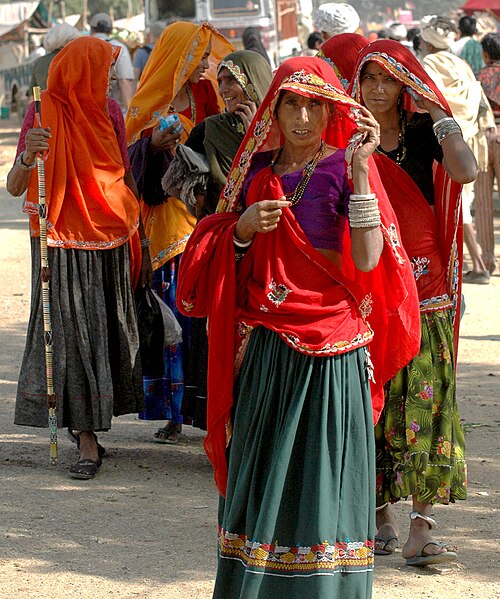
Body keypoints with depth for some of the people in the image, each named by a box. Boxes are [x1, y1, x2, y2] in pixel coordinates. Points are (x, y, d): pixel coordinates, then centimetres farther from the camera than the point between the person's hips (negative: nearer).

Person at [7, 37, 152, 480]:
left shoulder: (109, 111, 6)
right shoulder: (44, 112, -7)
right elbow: (15, 188, -11)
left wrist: (138, 237, 12)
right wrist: (28, 155, -32)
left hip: (110, 243, 5)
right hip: (63, 245, -5)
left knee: (107, 330, 7)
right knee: (72, 333, -7)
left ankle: (92, 425, 19)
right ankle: (87, 441, -7)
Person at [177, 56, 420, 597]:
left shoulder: (344, 169, -4)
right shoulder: (257, 170, 9)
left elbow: (367, 260, -17)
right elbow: (223, 262, 14)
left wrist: (360, 171, -20)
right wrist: (242, 230, -7)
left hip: (328, 349, -4)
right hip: (264, 346, 4)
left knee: (321, 470, -2)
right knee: (260, 468, 8)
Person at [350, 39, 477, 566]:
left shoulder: (423, 131, 1)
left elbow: (464, 171, -18)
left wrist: (439, 113, -10)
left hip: (422, 281, -1)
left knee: (424, 398, -8)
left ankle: (420, 530, -10)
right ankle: (380, 515, 15)